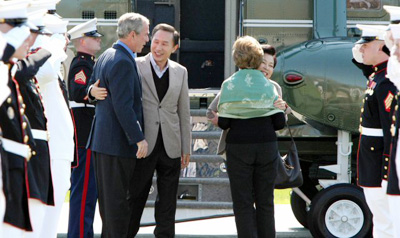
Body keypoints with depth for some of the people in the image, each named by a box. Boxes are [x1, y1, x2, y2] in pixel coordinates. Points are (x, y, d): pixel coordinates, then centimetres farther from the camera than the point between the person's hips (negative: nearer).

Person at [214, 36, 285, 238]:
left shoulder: (229, 85, -5)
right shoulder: (268, 85, 2)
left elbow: (224, 123, -7)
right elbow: (279, 123, -1)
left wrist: (218, 119, 15)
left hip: (239, 147, -2)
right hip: (267, 146, 2)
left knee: (243, 203, 1)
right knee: (265, 202, 9)